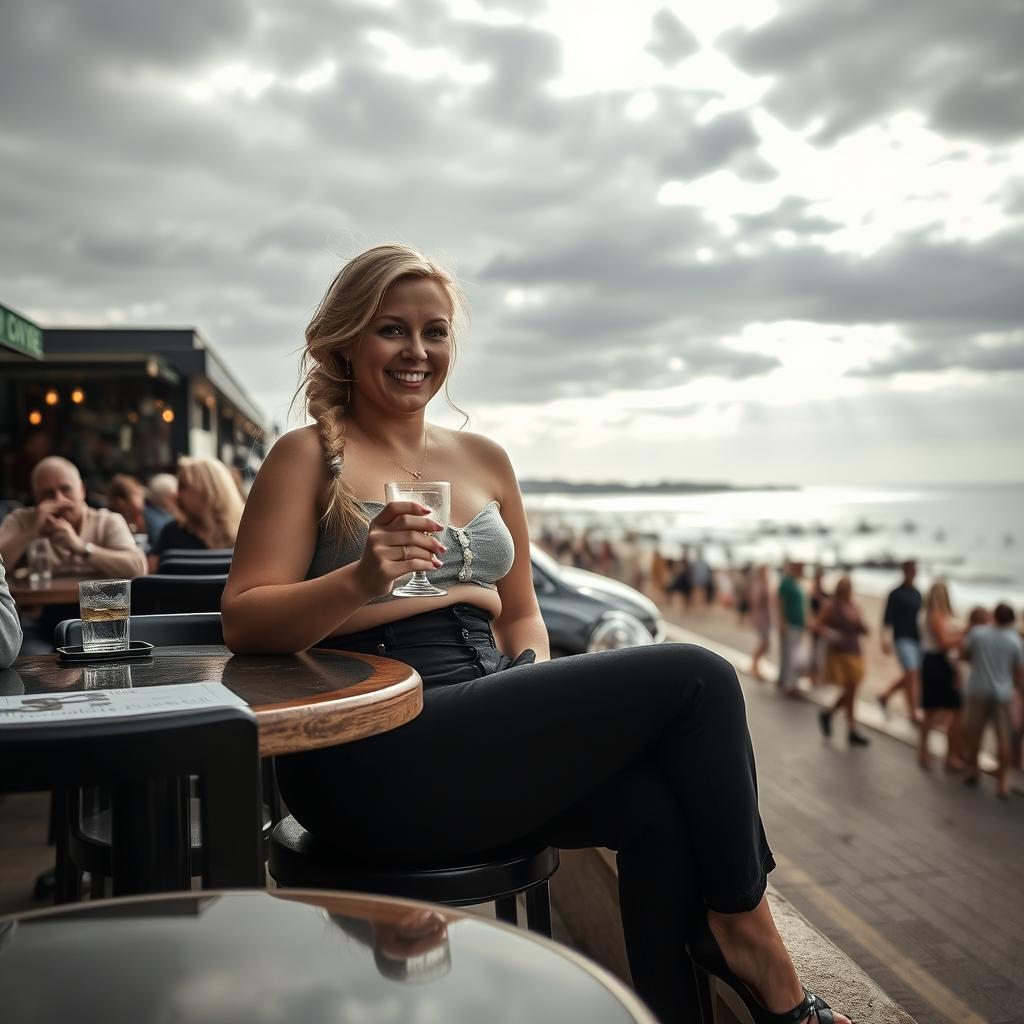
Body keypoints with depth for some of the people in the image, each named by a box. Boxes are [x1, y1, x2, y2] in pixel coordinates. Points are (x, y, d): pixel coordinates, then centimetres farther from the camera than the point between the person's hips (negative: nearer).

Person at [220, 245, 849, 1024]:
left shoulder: (485, 460, 16)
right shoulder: (311, 456, 0)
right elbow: (243, 623, -8)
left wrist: (540, 690, 1)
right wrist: (359, 580, -25)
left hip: (486, 734, 6)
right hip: (376, 766, -6)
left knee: (663, 805, -21)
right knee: (696, 680, -14)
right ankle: (743, 924, 7)